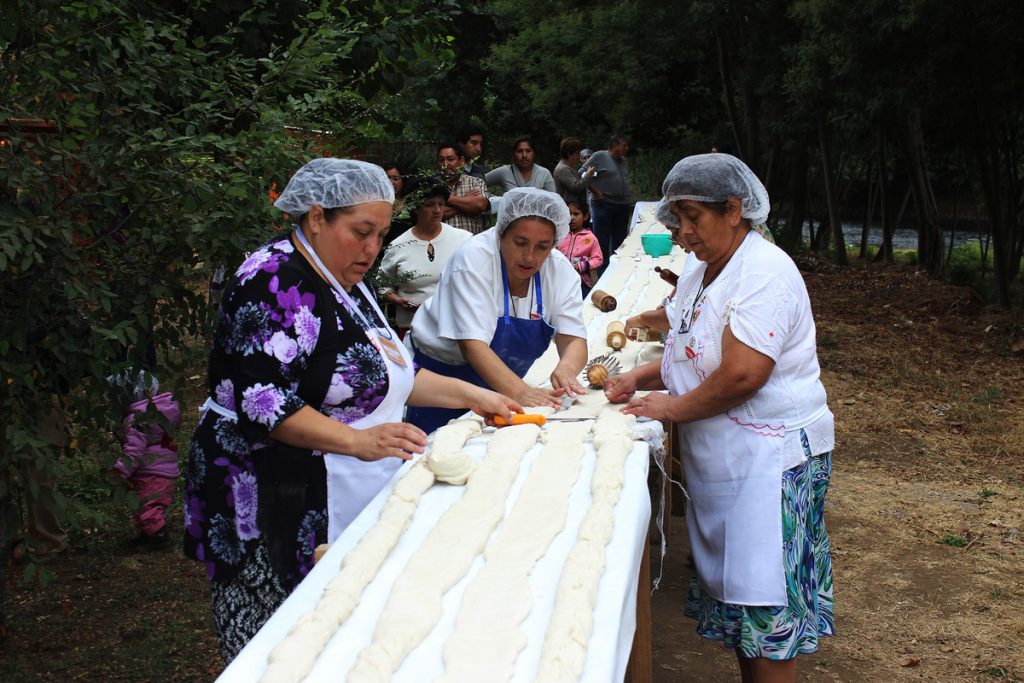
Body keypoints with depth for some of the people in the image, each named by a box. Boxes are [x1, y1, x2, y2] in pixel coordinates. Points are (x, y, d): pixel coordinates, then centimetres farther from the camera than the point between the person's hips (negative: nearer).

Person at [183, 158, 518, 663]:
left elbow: (389, 372, 24)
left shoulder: (346, 283, 16)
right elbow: (263, 404, -23)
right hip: (278, 511, -9)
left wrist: (467, 395, 14)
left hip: (351, 505, 9)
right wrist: (357, 440, -31)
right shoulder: (275, 283, -14)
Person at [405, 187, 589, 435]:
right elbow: (472, 344, -32)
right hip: (439, 374, -4)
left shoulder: (560, 270, -10)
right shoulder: (473, 258, -24)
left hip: (500, 383, 5)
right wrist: (519, 391, -46)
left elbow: (574, 340, -16)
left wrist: (566, 368, -40)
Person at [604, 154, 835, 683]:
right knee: (734, 593, 15)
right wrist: (640, 379, 4)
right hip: (718, 456, 9)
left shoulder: (766, 272, -17)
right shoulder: (700, 277, 13)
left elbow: (742, 374, -25)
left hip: (771, 456, -9)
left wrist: (671, 408, -13)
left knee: (763, 602, -3)